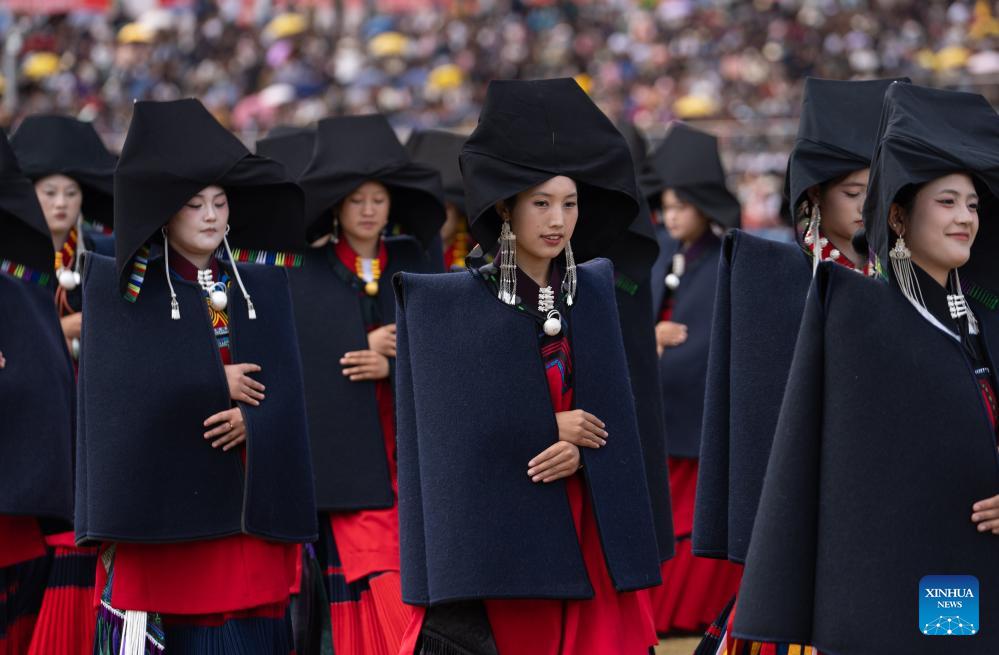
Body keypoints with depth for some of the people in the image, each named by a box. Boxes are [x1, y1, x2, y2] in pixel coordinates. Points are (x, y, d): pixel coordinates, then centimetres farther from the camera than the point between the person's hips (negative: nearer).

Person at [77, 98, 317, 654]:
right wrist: (215, 384, -7)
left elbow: (288, 392, 4)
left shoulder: (263, 290, 14)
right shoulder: (121, 290, 5)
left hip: (252, 511, 3)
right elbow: (123, 382, -9)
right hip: (163, 506, -3)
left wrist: (252, 419, -15)